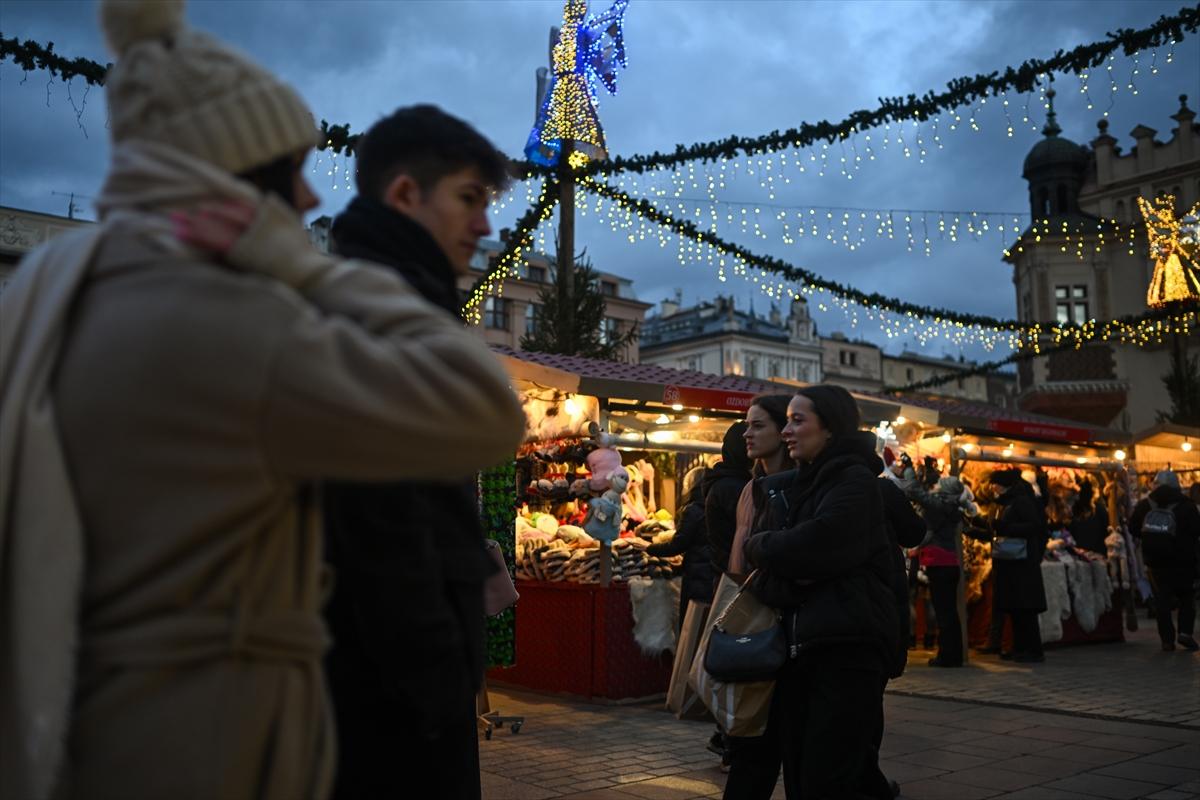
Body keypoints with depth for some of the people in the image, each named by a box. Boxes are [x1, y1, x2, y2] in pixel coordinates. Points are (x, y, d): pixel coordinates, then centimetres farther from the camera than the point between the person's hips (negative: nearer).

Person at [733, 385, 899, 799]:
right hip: (798, 645, 6)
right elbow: (761, 575, 7)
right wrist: (778, 582, -14)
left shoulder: (855, 481, -6)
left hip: (848, 646, -6)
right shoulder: (785, 488, 13)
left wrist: (759, 547, -3)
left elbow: (814, 545, -20)